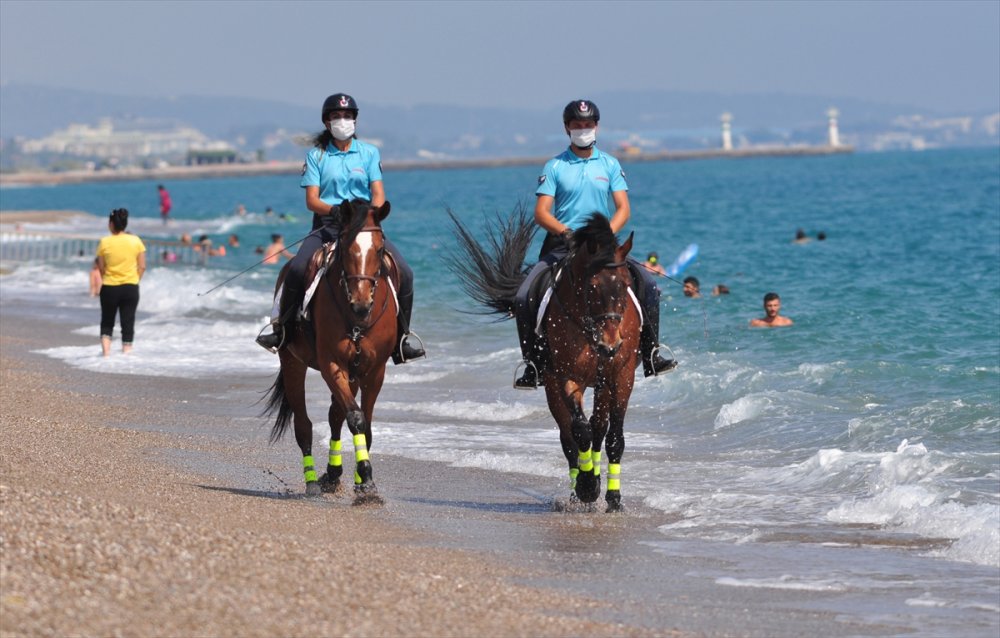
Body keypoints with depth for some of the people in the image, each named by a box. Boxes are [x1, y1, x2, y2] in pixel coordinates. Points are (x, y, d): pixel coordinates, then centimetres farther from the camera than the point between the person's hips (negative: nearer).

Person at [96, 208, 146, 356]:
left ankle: (106, 350, 0)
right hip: (130, 288, 1)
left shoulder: (104, 242, -6)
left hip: (109, 288, -1)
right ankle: (126, 351, 4)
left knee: (107, 322, 13)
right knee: (128, 323, 6)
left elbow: (101, 268, -1)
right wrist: (134, 280, 10)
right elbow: (142, 267, -3)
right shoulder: (136, 241, -3)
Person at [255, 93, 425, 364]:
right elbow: (311, 200, 0)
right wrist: (333, 210, -22)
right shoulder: (316, 155, 8)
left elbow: (378, 194, 4)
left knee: (403, 272, -17)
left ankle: (400, 340, -5)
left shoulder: (369, 153, 13)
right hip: (327, 225, -2)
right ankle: (281, 329, -12)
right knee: (296, 270, -28)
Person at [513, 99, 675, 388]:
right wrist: (565, 231, -23)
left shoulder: (610, 164, 8)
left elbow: (623, 208, 1)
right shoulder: (555, 167, 2)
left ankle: (651, 355, -11)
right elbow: (541, 212, -5)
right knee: (524, 298, -20)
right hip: (562, 245, -1)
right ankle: (533, 366, -8)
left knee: (647, 284, -18)